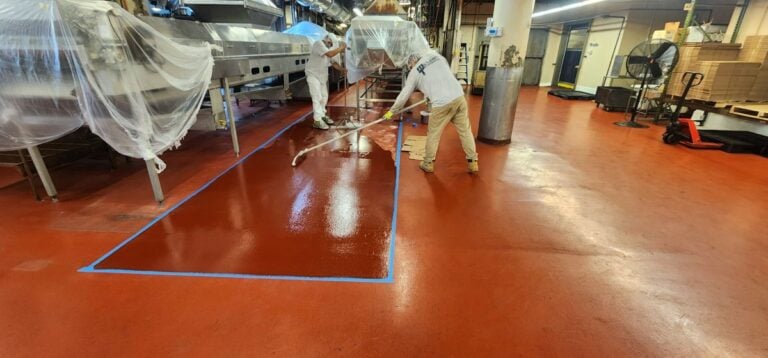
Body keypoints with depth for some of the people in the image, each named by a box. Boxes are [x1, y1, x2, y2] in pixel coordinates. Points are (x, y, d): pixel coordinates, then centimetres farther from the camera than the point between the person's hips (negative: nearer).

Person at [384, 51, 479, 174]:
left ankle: (428, 164, 26)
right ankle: (473, 163, 20)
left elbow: (404, 95, 13)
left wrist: (392, 111, 26)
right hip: (459, 96, 4)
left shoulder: (414, 72, 7)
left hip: (441, 104, -4)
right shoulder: (434, 54, 17)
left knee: (433, 134, 14)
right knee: (465, 130, 13)